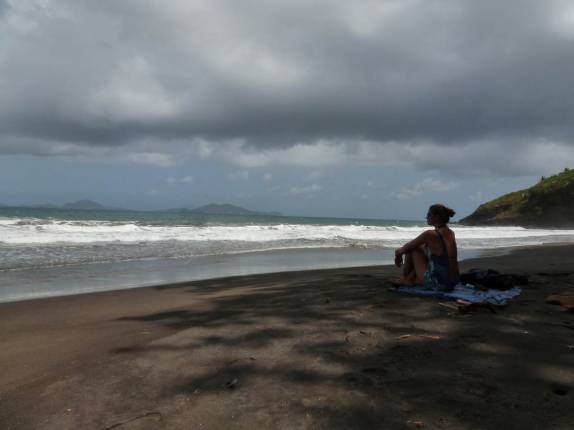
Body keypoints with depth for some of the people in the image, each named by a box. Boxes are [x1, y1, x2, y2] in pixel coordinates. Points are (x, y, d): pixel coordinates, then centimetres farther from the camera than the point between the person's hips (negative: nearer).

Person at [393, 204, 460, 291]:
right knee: (423, 248, 24)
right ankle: (411, 279, 34)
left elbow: (402, 250, -5)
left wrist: (398, 254, 20)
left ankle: (406, 279, 22)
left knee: (412, 248, 4)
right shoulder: (451, 233, 7)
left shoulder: (430, 235, -15)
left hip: (437, 284, -7)